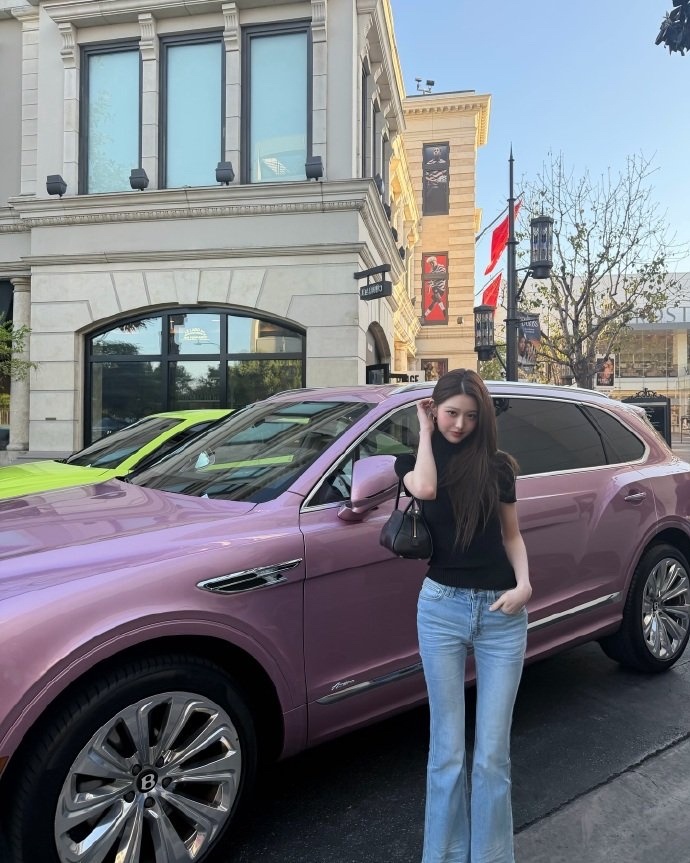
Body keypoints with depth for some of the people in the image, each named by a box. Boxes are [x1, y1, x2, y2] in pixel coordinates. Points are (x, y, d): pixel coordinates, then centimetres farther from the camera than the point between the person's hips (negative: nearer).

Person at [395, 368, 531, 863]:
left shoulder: (497, 465, 4)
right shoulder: (414, 461, 2)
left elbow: (512, 535, 9)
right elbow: (425, 490, -22)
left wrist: (524, 584, -8)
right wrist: (426, 431, -7)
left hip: (502, 611, 1)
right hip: (442, 607, -1)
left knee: (492, 753, 5)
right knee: (447, 750, 7)